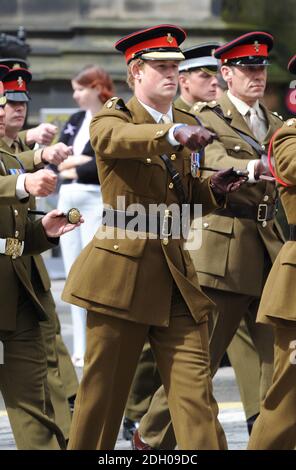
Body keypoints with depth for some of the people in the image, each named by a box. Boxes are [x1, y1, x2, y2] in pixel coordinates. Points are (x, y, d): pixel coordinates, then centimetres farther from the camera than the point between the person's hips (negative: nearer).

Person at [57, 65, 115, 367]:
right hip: (68, 201, 8)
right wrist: (81, 160, -8)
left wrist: (74, 169, -7)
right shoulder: (75, 121, 16)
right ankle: (80, 349, 13)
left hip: (97, 201, -8)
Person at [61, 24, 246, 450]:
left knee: (196, 392, -4)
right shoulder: (113, 118, -2)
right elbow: (116, 138, -29)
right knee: (103, 390, 4)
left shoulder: (185, 126, 14)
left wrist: (214, 191, 1)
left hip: (177, 273, 4)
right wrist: (173, 134, -46)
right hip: (122, 271, -4)